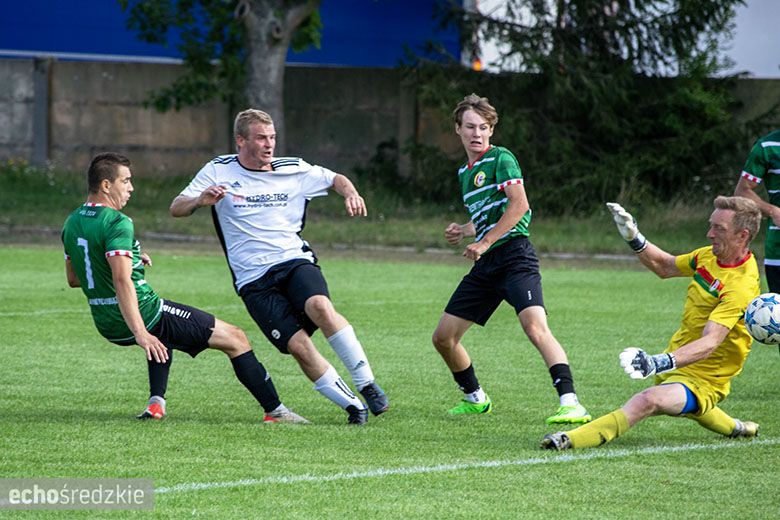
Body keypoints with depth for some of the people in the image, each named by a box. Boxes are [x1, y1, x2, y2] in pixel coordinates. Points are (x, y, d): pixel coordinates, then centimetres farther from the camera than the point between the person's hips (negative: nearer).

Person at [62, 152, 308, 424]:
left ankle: (156, 402, 21)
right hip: (143, 317, -9)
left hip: (107, 327, 9)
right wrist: (140, 333, -34)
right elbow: (122, 281, -29)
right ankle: (275, 411, 3)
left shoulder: (71, 223, 8)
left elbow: (73, 278, 20)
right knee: (235, 339, 1)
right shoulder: (117, 223, -19)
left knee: (162, 336, 42)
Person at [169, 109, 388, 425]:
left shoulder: (292, 170, 9)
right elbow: (176, 209, 3)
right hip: (254, 281, -1)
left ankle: (367, 385, -24)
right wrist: (201, 200, -20)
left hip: (295, 261, 1)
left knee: (320, 307, -33)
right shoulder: (218, 171, 5)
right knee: (298, 346, -20)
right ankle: (353, 406, -8)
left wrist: (351, 194, 0)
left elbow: (336, 180, 23)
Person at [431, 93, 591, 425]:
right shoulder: (464, 172, 20)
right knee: (443, 337, 7)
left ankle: (571, 402, -34)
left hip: (514, 255, -9)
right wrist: (463, 231, 13)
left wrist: (483, 243, -15)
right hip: (485, 264, 9)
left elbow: (518, 205, -16)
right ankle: (475, 398, 28)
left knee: (535, 325, -28)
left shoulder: (501, 159, -4)